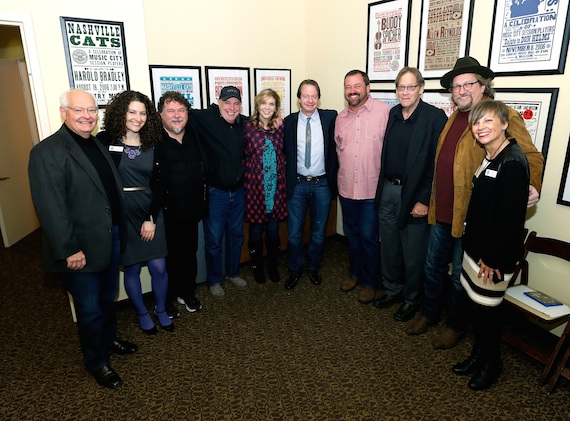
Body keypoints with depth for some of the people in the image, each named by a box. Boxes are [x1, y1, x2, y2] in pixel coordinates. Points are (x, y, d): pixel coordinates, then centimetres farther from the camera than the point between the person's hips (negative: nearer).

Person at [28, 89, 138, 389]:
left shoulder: (97, 145, 10)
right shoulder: (47, 151, -16)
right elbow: (50, 207, -21)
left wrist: (120, 228, 8)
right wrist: (69, 249, -21)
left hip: (111, 238, 7)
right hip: (81, 249, -7)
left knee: (108, 297, 25)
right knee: (90, 309, 10)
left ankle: (108, 339, 48)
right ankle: (96, 362, 31)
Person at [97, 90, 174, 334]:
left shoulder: (151, 144, 5)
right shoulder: (105, 140, -5)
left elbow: (156, 185, 3)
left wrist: (152, 219, -3)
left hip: (150, 213, 2)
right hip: (121, 214, -2)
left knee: (158, 266, 3)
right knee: (132, 268, 9)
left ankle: (161, 310, 29)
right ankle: (142, 314, 32)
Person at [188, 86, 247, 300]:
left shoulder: (245, 124, 1)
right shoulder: (206, 119, -13)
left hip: (238, 191, 5)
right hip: (215, 192, -4)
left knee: (236, 235, 19)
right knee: (214, 239, 9)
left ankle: (233, 272, 41)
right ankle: (214, 280, 30)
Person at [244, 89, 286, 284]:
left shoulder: (280, 128, 5)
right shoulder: (248, 127, -4)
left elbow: (283, 156, 12)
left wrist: (283, 181, 6)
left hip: (276, 186, 3)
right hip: (255, 186, -2)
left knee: (273, 229, 12)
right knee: (256, 230, 9)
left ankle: (273, 266, 31)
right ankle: (257, 267, 29)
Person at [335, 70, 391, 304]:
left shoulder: (385, 112, -11)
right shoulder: (341, 117, 8)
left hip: (373, 189, -5)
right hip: (346, 188, 6)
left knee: (368, 237, 4)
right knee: (351, 233, 18)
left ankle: (369, 282, 24)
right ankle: (354, 273, 38)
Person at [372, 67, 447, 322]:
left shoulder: (435, 118, -11)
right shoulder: (392, 114, 6)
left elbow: (437, 163, -14)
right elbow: (386, 155, 10)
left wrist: (424, 200, -16)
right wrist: (381, 188, 7)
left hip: (414, 195, -5)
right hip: (388, 191, 6)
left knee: (413, 252, 8)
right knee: (388, 246, 17)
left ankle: (411, 299, 29)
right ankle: (392, 289, 38)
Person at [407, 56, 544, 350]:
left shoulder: (504, 116, -10)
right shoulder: (454, 117, 12)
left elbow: (531, 155, -7)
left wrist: (532, 186, -22)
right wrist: (432, 202, 12)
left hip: (470, 214, -7)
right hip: (441, 211, 7)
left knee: (460, 275, 9)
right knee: (434, 266, 19)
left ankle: (456, 326, 31)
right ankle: (428, 313, 40)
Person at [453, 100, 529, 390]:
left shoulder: (513, 162, -19)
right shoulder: (487, 158, 9)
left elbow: (511, 216, -21)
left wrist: (493, 258, -17)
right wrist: (471, 244, 10)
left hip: (495, 255, -8)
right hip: (476, 246, 8)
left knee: (487, 307, 7)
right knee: (476, 303, 18)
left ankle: (492, 364, 29)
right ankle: (478, 354, 37)